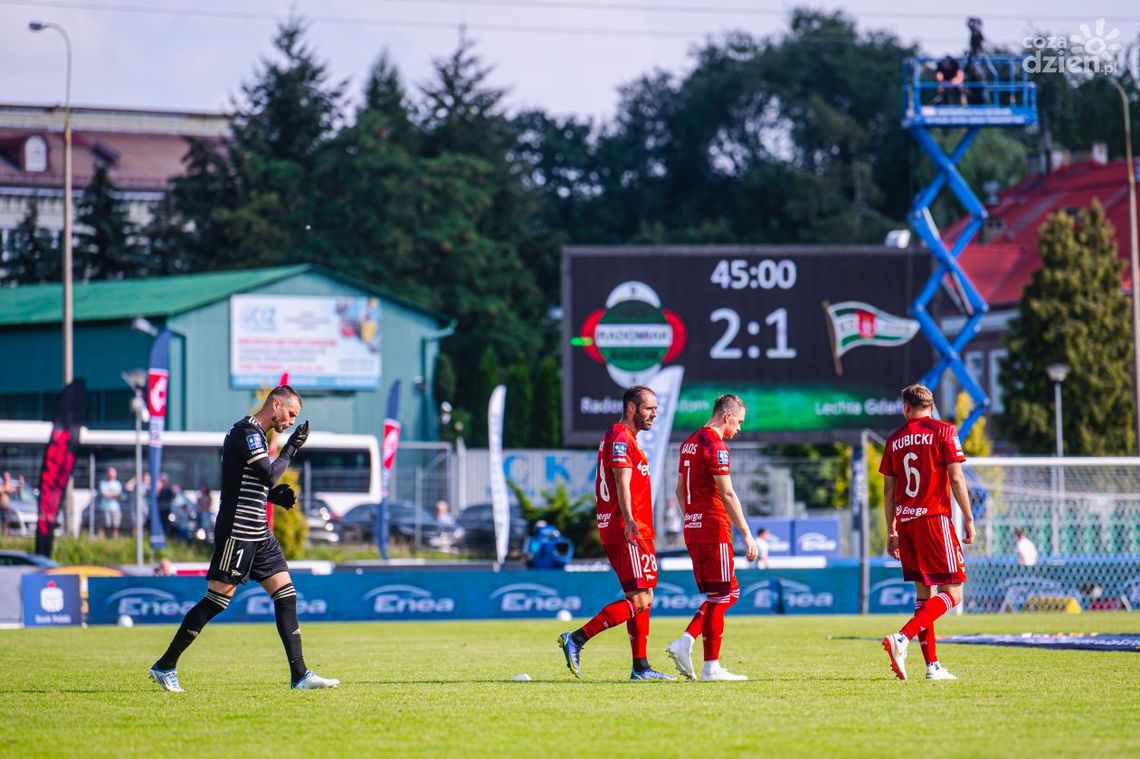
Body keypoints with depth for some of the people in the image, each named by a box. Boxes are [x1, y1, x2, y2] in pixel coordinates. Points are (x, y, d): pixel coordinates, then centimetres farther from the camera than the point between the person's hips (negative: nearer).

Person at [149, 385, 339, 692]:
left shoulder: (256, 434, 18)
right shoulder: (247, 431, -12)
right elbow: (269, 475, -20)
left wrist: (276, 496, 9)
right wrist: (291, 448, -8)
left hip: (258, 534, 10)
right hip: (237, 531, -10)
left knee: (286, 596, 3)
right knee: (216, 600, -8)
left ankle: (300, 675, 3)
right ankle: (165, 667, 1)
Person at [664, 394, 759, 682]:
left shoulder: (689, 443, 15)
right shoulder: (715, 445, -13)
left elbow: (680, 490, 21)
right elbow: (727, 494, -18)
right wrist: (747, 534, -16)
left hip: (692, 529, 9)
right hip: (714, 530, -9)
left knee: (730, 593, 15)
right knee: (721, 597, -2)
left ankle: (684, 643, 3)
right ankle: (711, 667, -2)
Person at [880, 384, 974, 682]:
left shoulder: (895, 439, 12)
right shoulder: (943, 431, -1)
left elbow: (888, 489, 14)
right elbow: (956, 478, -8)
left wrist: (891, 531, 20)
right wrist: (968, 518, -1)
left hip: (906, 521, 6)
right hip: (934, 518, -6)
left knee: (923, 592, 12)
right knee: (951, 593, -4)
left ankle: (932, 665, 7)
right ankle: (902, 638, -23)